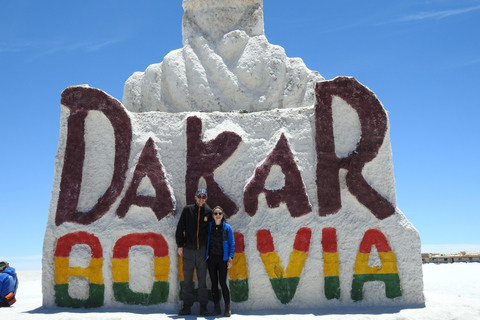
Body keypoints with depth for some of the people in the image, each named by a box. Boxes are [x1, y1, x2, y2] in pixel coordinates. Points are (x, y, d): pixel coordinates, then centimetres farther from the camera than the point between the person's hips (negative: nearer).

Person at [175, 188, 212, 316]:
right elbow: (180, 228, 4)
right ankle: (187, 306, 14)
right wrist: (180, 245, 0)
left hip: (202, 250, 0)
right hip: (188, 249, 0)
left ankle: (203, 306, 11)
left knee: (202, 280, 4)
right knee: (187, 280, 6)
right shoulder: (187, 210, 3)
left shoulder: (209, 212, 4)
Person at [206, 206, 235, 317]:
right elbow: (205, 241, 6)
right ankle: (217, 308, 16)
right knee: (214, 283, 7)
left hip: (222, 259, -2)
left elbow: (232, 244, 0)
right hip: (211, 258, 2)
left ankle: (228, 308, 4)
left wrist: (230, 258, -8)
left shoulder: (227, 228, -3)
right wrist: (205, 256, -2)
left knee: (223, 282, -6)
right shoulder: (209, 227, 2)